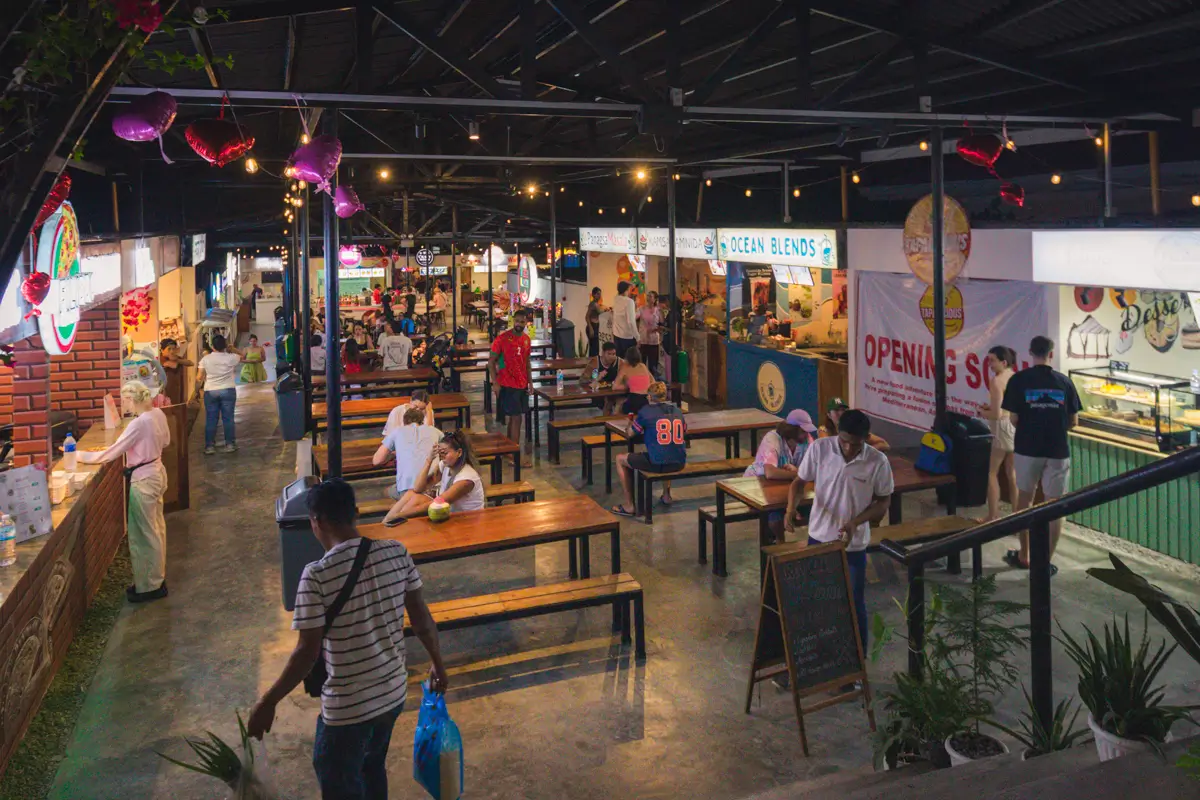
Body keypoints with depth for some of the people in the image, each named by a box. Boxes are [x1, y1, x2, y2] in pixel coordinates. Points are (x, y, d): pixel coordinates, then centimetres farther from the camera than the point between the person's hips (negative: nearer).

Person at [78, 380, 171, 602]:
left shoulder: (138, 424, -26)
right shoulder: (158, 414, -2)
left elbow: (111, 454, -22)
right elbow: (165, 441, 15)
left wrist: (81, 455, -12)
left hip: (143, 480, -9)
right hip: (157, 473, 9)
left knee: (145, 534, 3)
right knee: (156, 528, 20)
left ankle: (150, 586, 15)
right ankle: (157, 576, 34)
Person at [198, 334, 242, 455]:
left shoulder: (205, 359, -2)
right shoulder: (230, 358, -5)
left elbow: (200, 377, 0)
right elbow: (242, 356, 16)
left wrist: (198, 378, 22)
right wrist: (231, 348, 17)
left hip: (210, 391, 1)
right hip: (228, 390, -1)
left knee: (211, 420, 6)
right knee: (228, 418, 6)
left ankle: (209, 446, 8)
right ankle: (230, 444, 9)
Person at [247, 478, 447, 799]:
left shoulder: (317, 575, -22)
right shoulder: (396, 553, -7)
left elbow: (307, 652, -20)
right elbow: (422, 617, 1)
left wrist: (268, 702, -8)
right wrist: (438, 664, 16)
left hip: (348, 706, -5)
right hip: (394, 692, 6)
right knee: (373, 767, 29)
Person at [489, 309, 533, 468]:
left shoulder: (526, 339, 7)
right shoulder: (502, 339, -12)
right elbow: (491, 362, -9)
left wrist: (529, 381, 12)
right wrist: (495, 383, -15)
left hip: (522, 384, 6)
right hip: (508, 385, -6)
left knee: (514, 417, 13)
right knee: (516, 418, -8)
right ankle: (516, 455, -3)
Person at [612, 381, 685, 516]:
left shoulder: (646, 411, -3)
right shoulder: (677, 411, 11)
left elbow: (629, 434, 6)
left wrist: (632, 423, 29)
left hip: (658, 463, -6)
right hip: (679, 464, 6)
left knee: (620, 459, 16)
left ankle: (629, 506, 16)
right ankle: (666, 496, 41)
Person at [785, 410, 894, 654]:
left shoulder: (878, 461, -16)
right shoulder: (819, 448, -13)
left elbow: (884, 501, -4)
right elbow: (799, 482, -3)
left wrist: (856, 522, -20)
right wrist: (791, 508, -23)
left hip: (854, 544, -2)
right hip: (819, 537, 2)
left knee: (854, 602, 9)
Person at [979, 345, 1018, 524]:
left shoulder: (997, 380, -17)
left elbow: (997, 415, -20)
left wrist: (983, 411, -1)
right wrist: (991, 407, 14)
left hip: (1003, 428, -8)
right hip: (1017, 426, 8)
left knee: (992, 473, 3)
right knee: (1012, 472, 16)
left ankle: (993, 516, 4)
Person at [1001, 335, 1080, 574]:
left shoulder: (1018, 380, -6)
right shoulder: (1064, 382, -1)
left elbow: (1014, 419, -6)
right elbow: (1074, 422, 3)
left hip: (1027, 449, 0)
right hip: (1058, 451, 0)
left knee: (1024, 500, 18)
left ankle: (1024, 556, 26)